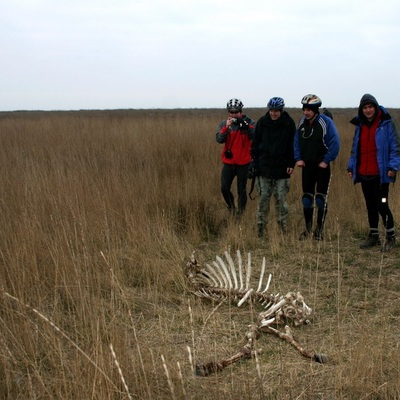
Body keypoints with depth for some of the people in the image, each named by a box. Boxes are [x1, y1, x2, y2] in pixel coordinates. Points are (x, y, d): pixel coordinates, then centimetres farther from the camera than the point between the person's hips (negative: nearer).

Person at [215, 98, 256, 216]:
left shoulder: (249, 122, -4)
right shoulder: (224, 124, 2)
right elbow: (219, 139, -11)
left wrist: (246, 125, -29)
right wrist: (226, 127, -23)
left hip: (243, 163, -2)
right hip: (228, 162, 2)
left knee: (241, 190, 4)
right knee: (224, 189, -1)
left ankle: (240, 213, 17)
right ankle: (231, 208, 25)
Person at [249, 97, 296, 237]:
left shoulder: (289, 124, -1)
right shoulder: (262, 122, 1)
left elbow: (293, 145, 3)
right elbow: (255, 143, 7)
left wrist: (291, 164, -5)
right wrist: (254, 162, 1)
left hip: (282, 168, -1)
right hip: (264, 167, 1)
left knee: (281, 199, 1)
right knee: (263, 198, 2)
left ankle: (283, 229, 11)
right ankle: (260, 230, 9)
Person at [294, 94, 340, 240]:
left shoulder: (326, 122, -13)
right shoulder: (302, 122, 4)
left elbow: (335, 143, -13)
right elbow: (297, 141, 13)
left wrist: (326, 161, -14)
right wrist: (298, 158, 2)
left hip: (322, 166, -5)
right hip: (307, 165, 5)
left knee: (321, 198, 0)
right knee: (306, 198, 7)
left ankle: (319, 230, 11)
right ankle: (308, 229, 17)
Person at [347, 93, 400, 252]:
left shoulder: (387, 124, -6)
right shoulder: (360, 125, 12)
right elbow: (355, 148, 20)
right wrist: (351, 166, 13)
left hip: (380, 174, -6)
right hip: (364, 173, 6)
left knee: (381, 204, -7)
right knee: (370, 206, 13)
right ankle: (373, 236, 23)